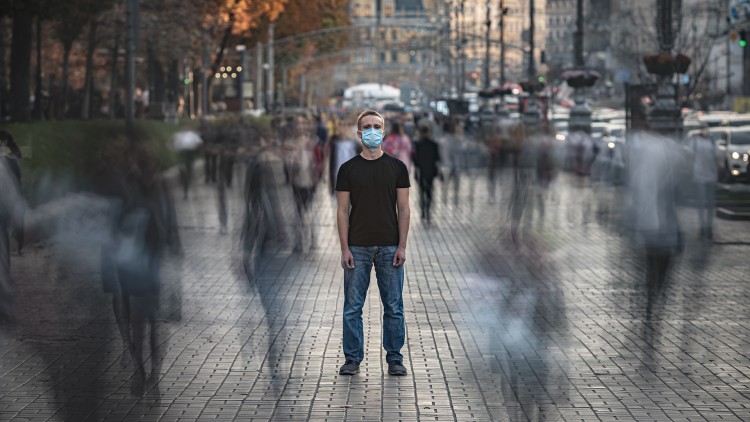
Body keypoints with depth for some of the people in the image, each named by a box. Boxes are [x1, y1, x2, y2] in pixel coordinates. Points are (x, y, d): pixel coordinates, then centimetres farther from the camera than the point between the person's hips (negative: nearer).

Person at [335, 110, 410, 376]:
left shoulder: (397, 167, 2)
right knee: (352, 307, 3)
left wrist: (402, 246, -7)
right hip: (357, 248, 0)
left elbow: (403, 208, 1)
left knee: (393, 306, 4)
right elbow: (343, 210, 0)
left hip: (389, 247, 0)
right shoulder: (348, 169, 1)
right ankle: (352, 359, 11)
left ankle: (394, 358, 14)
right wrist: (344, 249, -8)